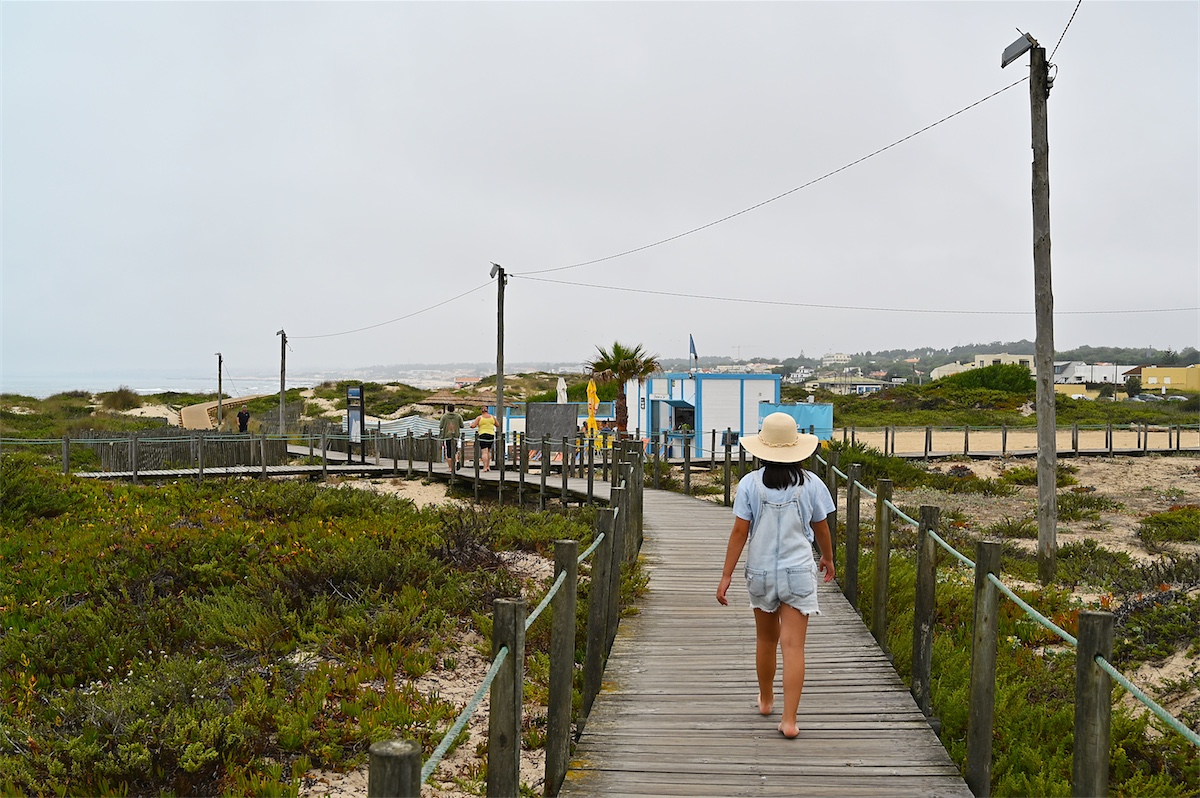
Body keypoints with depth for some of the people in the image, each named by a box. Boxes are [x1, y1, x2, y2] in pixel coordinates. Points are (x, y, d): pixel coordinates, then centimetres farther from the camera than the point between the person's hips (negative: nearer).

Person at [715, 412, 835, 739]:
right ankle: (789, 719, -3)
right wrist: (828, 558, 26)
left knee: (766, 639, 20)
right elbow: (821, 529, 7)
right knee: (794, 646, 0)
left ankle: (766, 699, 40)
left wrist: (726, 576, -3)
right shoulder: (810, 483, -5)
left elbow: (739, 532, -9)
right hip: (799, 571, -1)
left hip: (761, 572, 1)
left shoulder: (750, 483, -9)